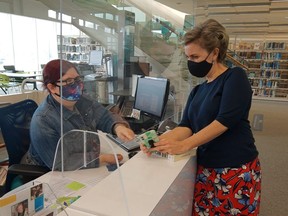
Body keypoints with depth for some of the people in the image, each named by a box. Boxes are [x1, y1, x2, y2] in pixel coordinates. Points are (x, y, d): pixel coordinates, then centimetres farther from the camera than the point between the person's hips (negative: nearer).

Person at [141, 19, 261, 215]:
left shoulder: (235, 77, -8)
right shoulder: (198, 91, 12)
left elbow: (225, 120, -20)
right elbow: (186, 126, 3)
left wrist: (183, 145, -23)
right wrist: (160, 141, -14)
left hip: (237, 171, -5)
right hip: (205, 169, 6)